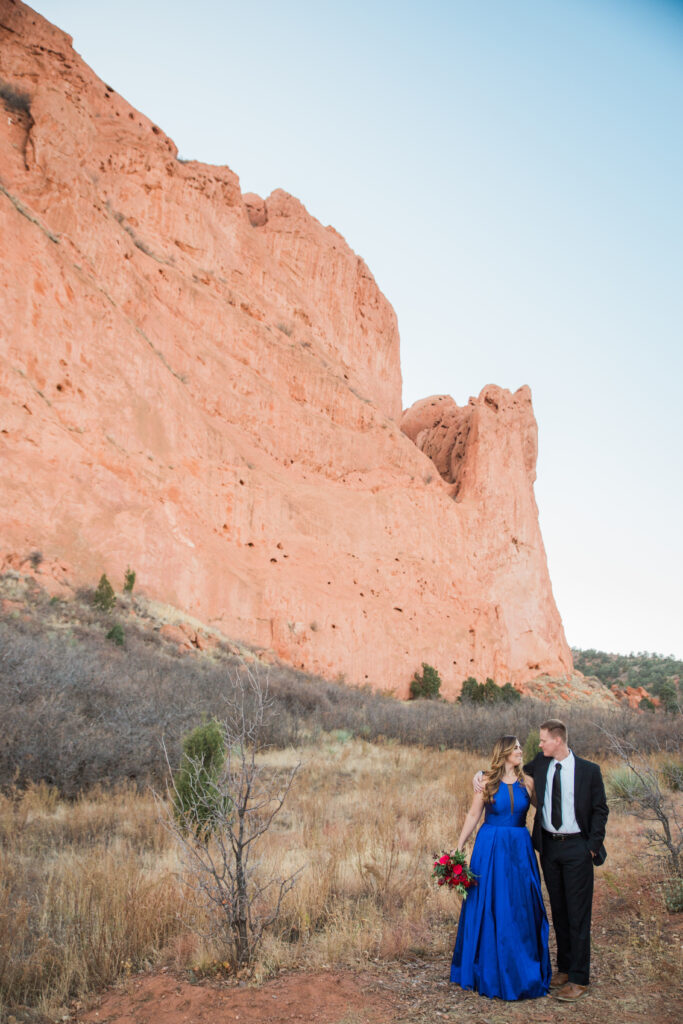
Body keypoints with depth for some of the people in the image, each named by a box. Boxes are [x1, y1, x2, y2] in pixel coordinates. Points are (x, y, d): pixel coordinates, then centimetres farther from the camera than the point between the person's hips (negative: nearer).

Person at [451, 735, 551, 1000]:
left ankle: (521, 968, 23)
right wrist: (458, 848, -1)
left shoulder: (527, 782, 1)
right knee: (489, 908, 5)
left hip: (519, 849, 2)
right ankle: (490, 969, 21)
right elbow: (473, 815, 1)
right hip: (490, 848, -2)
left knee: (520, 907, 7)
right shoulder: (486, 782, -4)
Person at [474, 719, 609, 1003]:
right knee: (558, 910, 14)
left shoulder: (589, 771, -8)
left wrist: (593, 846, -8)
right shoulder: (540, 764, 2)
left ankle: (579, 979, 9)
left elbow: (600, 810, -2)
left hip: (577, 847, -4)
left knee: (578, 913, 0)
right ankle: (564, 967, 27)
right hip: (549, 845, 4)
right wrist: (482, 774, 2)